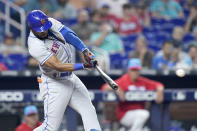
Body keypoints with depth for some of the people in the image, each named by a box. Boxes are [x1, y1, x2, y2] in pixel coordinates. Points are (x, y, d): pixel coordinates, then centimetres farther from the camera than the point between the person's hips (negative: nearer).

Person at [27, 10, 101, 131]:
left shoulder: (50, 23, -5)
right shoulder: (36, 46, -27)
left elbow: (69, 35, -9)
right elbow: (58, 66, -31)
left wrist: (85, 51, -24)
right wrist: (84, 66, -36)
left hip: (71, 78, 8)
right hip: (55, 84, -8)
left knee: (89, 111, 4)